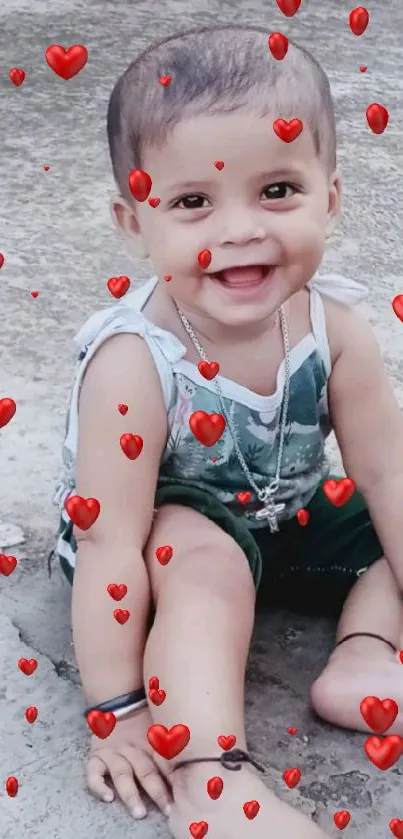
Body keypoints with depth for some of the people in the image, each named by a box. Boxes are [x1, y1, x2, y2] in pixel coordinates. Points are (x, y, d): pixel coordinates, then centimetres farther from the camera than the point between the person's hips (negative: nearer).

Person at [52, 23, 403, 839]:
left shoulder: (333, 326, -20)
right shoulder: (133, 365, -34)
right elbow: (111, 546, -32)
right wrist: (118, 709, -29)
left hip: (286, 519, 6)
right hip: (168, 534, -6)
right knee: (206, 557, -35)